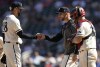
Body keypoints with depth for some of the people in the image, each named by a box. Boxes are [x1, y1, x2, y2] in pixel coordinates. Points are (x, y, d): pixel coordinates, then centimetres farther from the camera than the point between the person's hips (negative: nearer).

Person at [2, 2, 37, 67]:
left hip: (6, 44, 10)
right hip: (13, 46, -10)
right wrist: (34, 37, -17)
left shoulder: (6, 19, 13)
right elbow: (21, 34, -18)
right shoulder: (14, 20, -15)